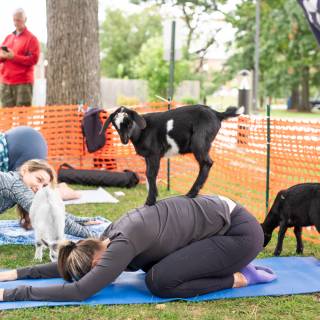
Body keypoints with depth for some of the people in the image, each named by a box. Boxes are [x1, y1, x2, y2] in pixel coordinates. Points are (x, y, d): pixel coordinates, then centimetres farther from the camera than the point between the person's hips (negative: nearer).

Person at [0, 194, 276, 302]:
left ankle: (239, 278, -3)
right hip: (219, 216, 9)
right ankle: (232, 264, 16)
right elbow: (73, 263, 14)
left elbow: (79, 291, -29)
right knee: (152, 265, 14)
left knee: (159, 281, -18)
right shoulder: (113, 236, 2)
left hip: (240, 231, -9)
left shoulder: (123, 244, -24)